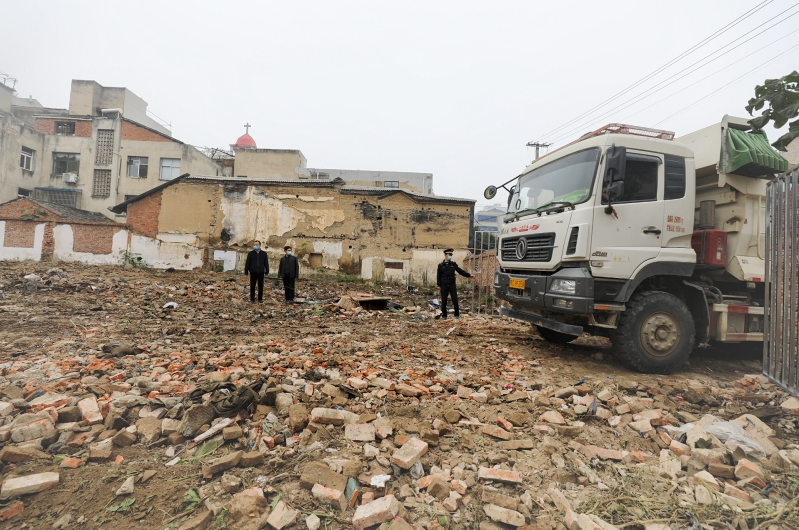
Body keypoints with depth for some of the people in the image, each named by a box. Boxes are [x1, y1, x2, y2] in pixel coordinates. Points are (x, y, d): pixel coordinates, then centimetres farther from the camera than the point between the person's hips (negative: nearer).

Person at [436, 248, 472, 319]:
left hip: (452, 285, 1)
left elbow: (461, 271, 7)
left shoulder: (453, 264, 6)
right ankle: (444, 315, 14)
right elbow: (438, 276, 3)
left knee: (455, 300, -1)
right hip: (444, 285, -1)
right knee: (444, 301, 3)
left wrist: (469, 275, -4)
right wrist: (439, 286, -1)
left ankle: (457, 314, 12)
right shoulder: (441, 265, 1)